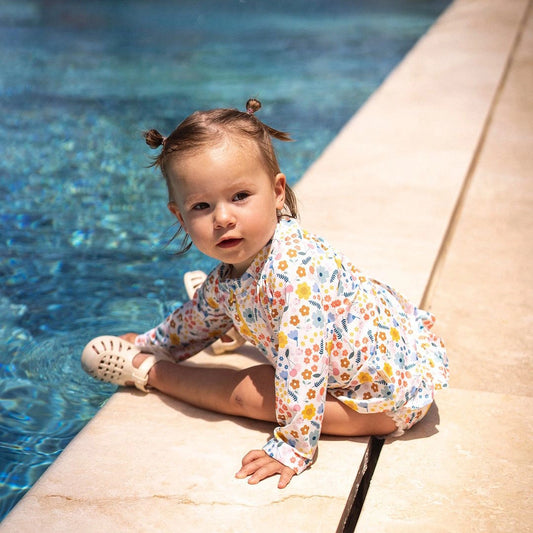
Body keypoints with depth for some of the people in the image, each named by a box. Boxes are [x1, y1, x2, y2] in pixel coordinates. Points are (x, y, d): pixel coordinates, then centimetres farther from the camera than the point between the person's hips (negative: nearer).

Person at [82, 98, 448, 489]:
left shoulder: (292, 268, -34)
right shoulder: (227, 279, -4)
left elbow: (303, 362, -37)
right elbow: (192, 324, 18)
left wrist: (293, 448, -33)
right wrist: (143, 342, 26)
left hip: (392, 395, -8)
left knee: (246, 393, -9)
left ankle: (147, 372, 12)